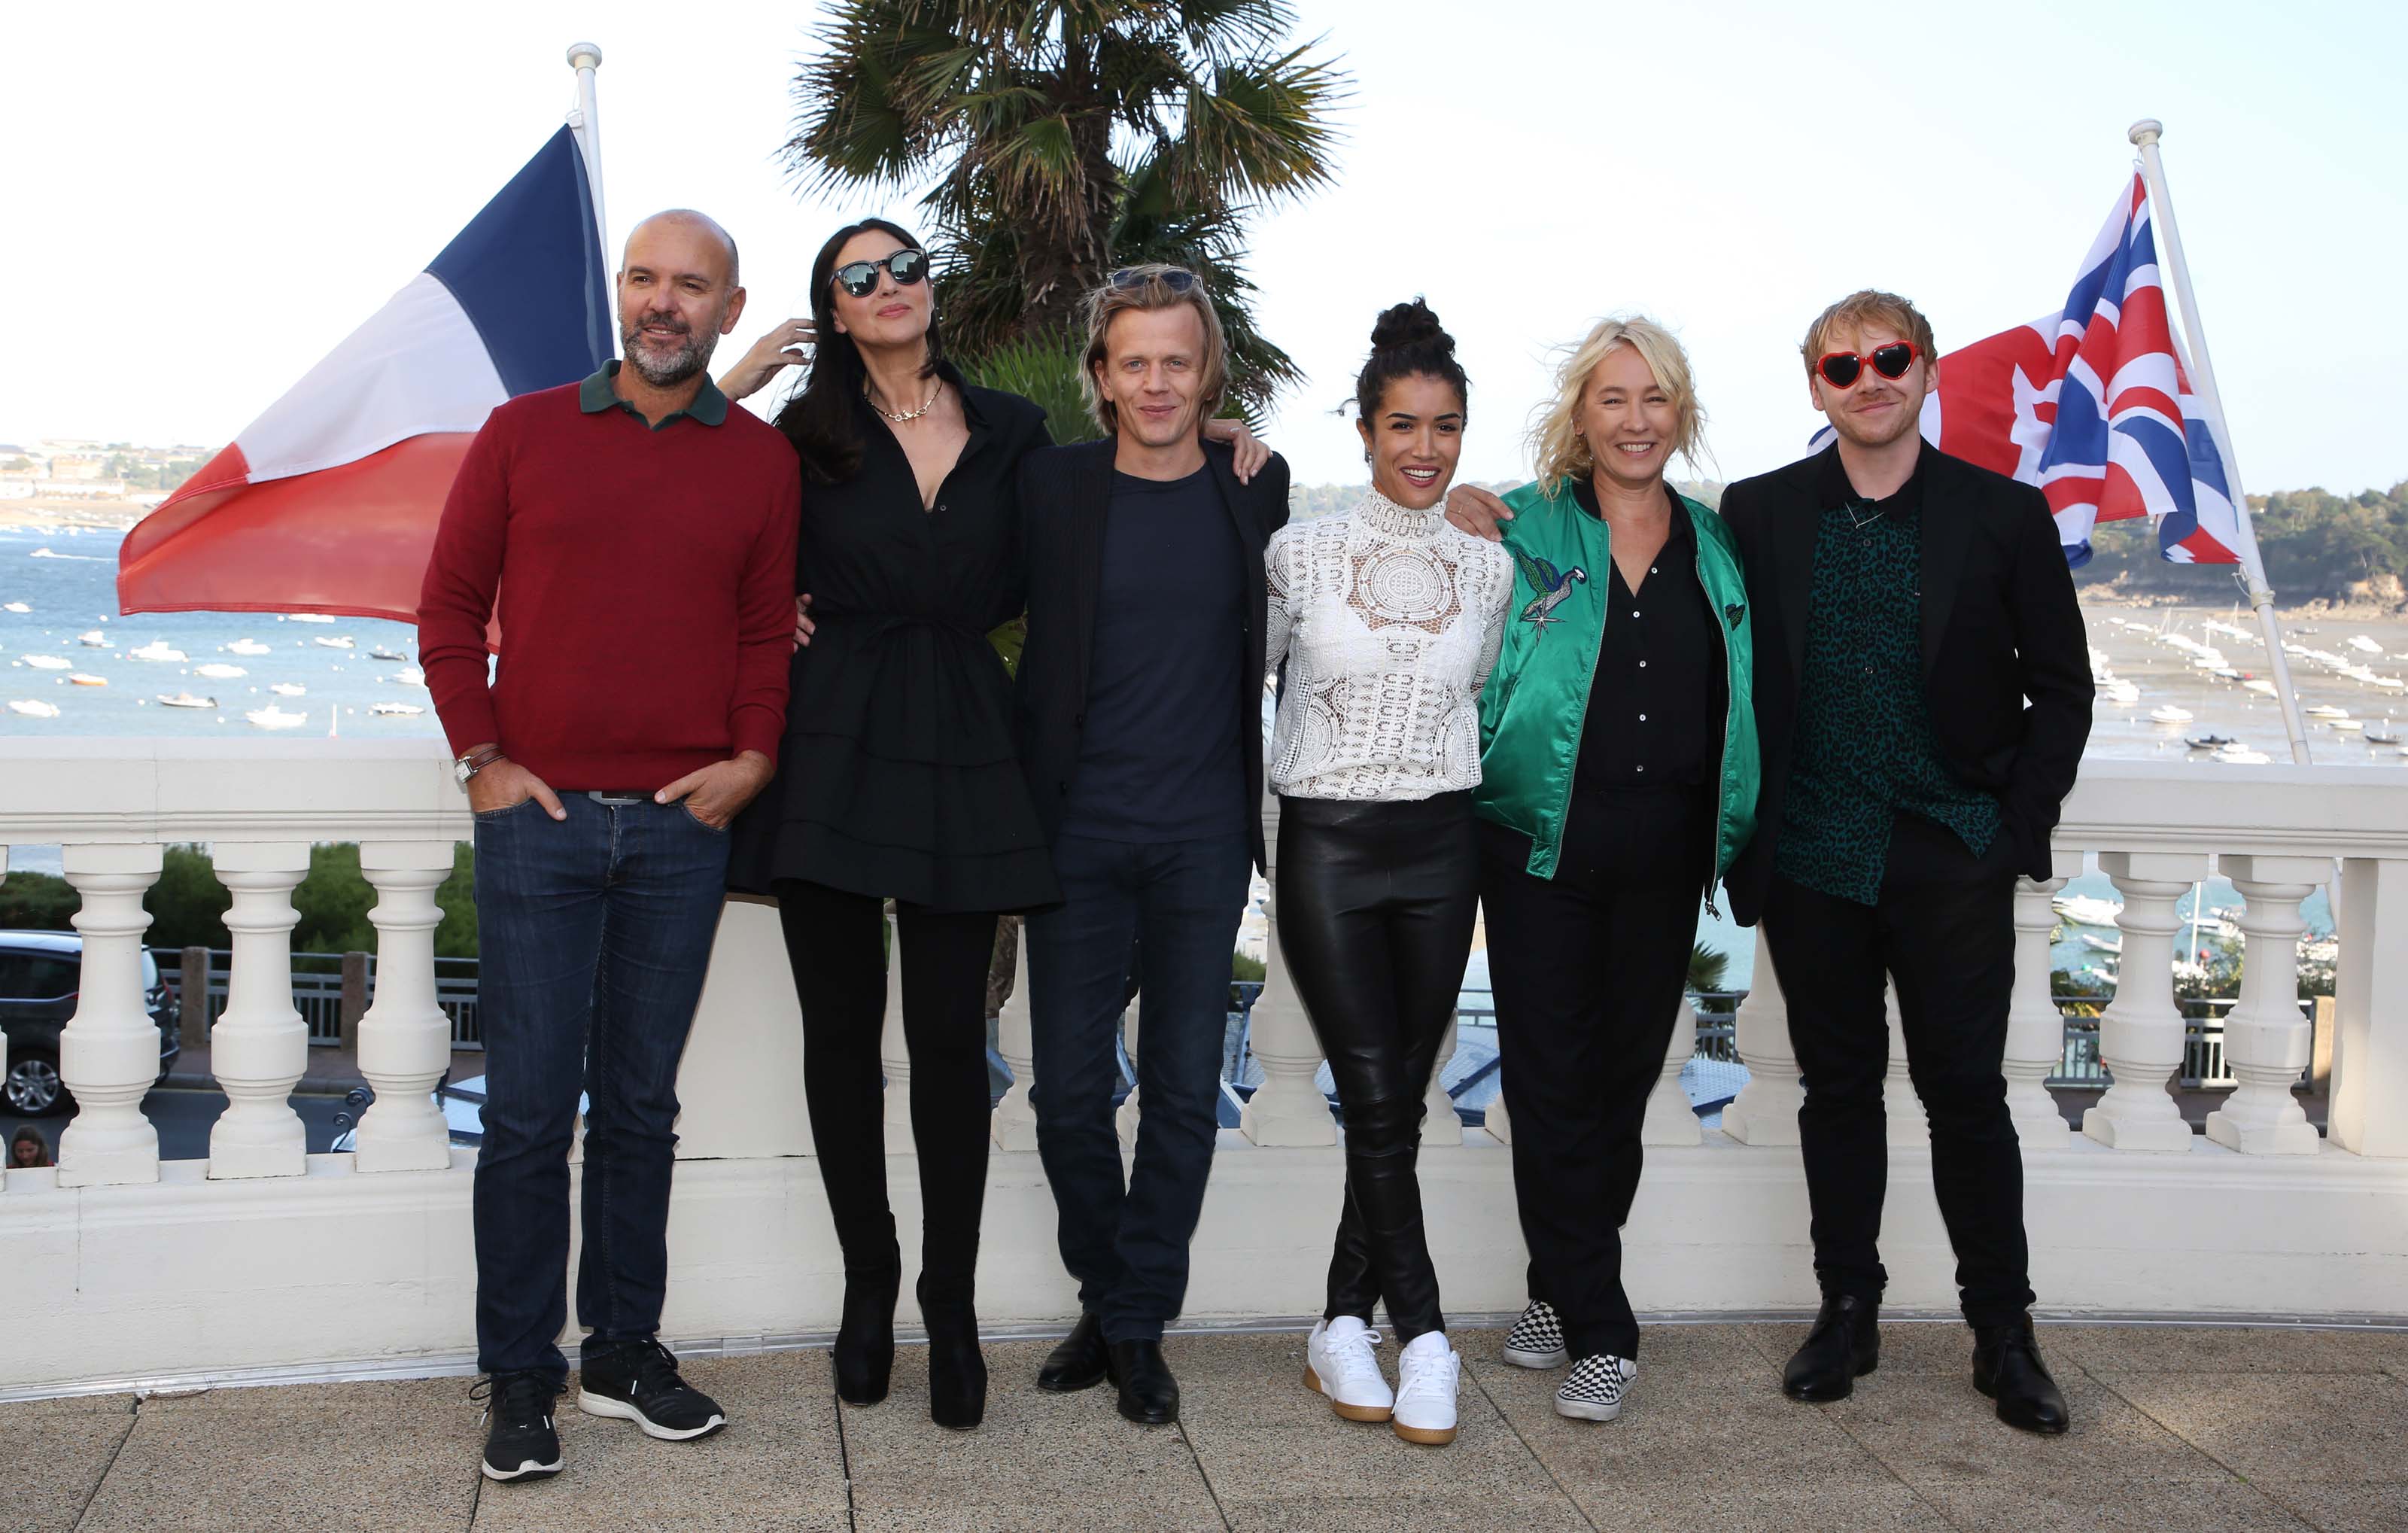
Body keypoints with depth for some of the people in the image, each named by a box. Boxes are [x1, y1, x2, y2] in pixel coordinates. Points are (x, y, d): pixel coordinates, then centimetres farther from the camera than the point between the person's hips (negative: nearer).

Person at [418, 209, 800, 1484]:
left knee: (641, 1103, 10)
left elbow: (769, 628, 11)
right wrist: (480, 757, -1)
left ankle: (623, 1353, 21)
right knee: (529, 1108, 0)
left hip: (682, 824, 1)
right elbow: (449, 604, 7)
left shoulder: (762, 461, 7)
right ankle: (519, 1378, 10)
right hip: (539, 817, -1)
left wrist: (752, 756, -3)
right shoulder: (522, 435, 5)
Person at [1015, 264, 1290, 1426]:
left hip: (1203, 836, 1)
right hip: (1078, 828, -1)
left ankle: (1139, 1325, 19)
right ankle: (1107, 1300, 24)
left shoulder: (1257, 491, 3)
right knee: (1070, 1086, 4)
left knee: (1184, 1086, 6)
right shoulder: (1051, 487, -1)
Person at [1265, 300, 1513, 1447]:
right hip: (1328, 844, -3)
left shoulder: (1490, 568, 6)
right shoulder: (1299, 552, -2)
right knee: (1376, 1100, -7)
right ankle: (1422, 1333, 3)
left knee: (1397, 1102, 5)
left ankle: (1344, 1328, 16)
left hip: (1440, 846, 3)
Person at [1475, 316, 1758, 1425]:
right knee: (1551, 1083, -2)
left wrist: (1734, 835, 10)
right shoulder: (1521, 532, 1)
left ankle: (1564, 1287, 26)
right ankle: (1599, 1332, 5)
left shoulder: (1717, 548, 10)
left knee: (1623, 1079, 9)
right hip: (1541, 846, -3)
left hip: (1664, 857, 3)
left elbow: (1745, 702, 17)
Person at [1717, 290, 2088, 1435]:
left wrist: (2019, 825, -4)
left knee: (1967, 1092, 2)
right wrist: (1744, 837, -1)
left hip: (1953, 865, -1)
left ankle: (2003, 1331, 16)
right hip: (1813, 861, 1)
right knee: (1837, 1087, 11)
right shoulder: (1757, 515, 4)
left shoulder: (2005, 516, 1)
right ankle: (1846, 1310, 23)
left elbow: (2059, 687, 5)